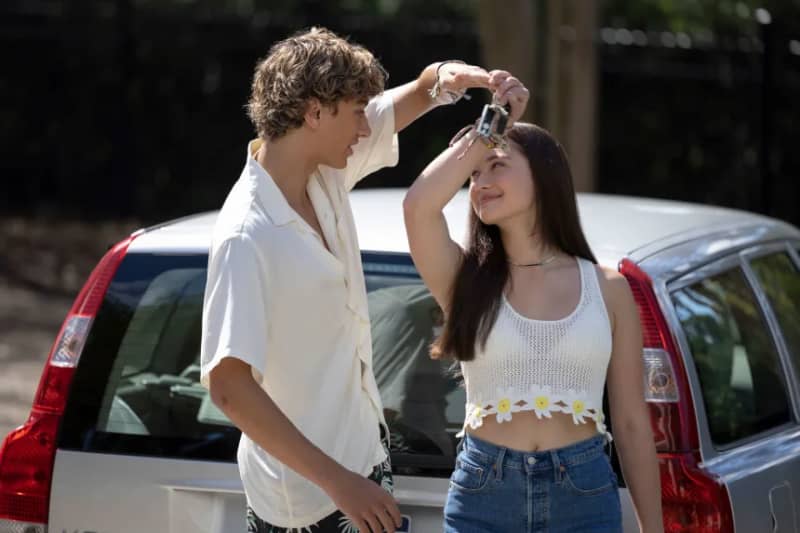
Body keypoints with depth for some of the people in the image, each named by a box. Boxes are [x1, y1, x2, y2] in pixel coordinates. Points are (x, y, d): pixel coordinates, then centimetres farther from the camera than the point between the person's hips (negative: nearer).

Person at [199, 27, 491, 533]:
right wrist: (337, 482, -30)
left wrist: (444, 78, -12)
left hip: (364, 451, 9)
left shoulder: (326, 176, -2)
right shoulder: (247, 238, -26)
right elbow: (228, 384, -30)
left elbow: (403, 104, 13)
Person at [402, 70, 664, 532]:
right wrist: (488, 129, -7)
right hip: (482, 496, 0)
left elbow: (633, 424, 5)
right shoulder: (466, 280, 4)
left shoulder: (608, 289, 4)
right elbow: (419, 206, -16)